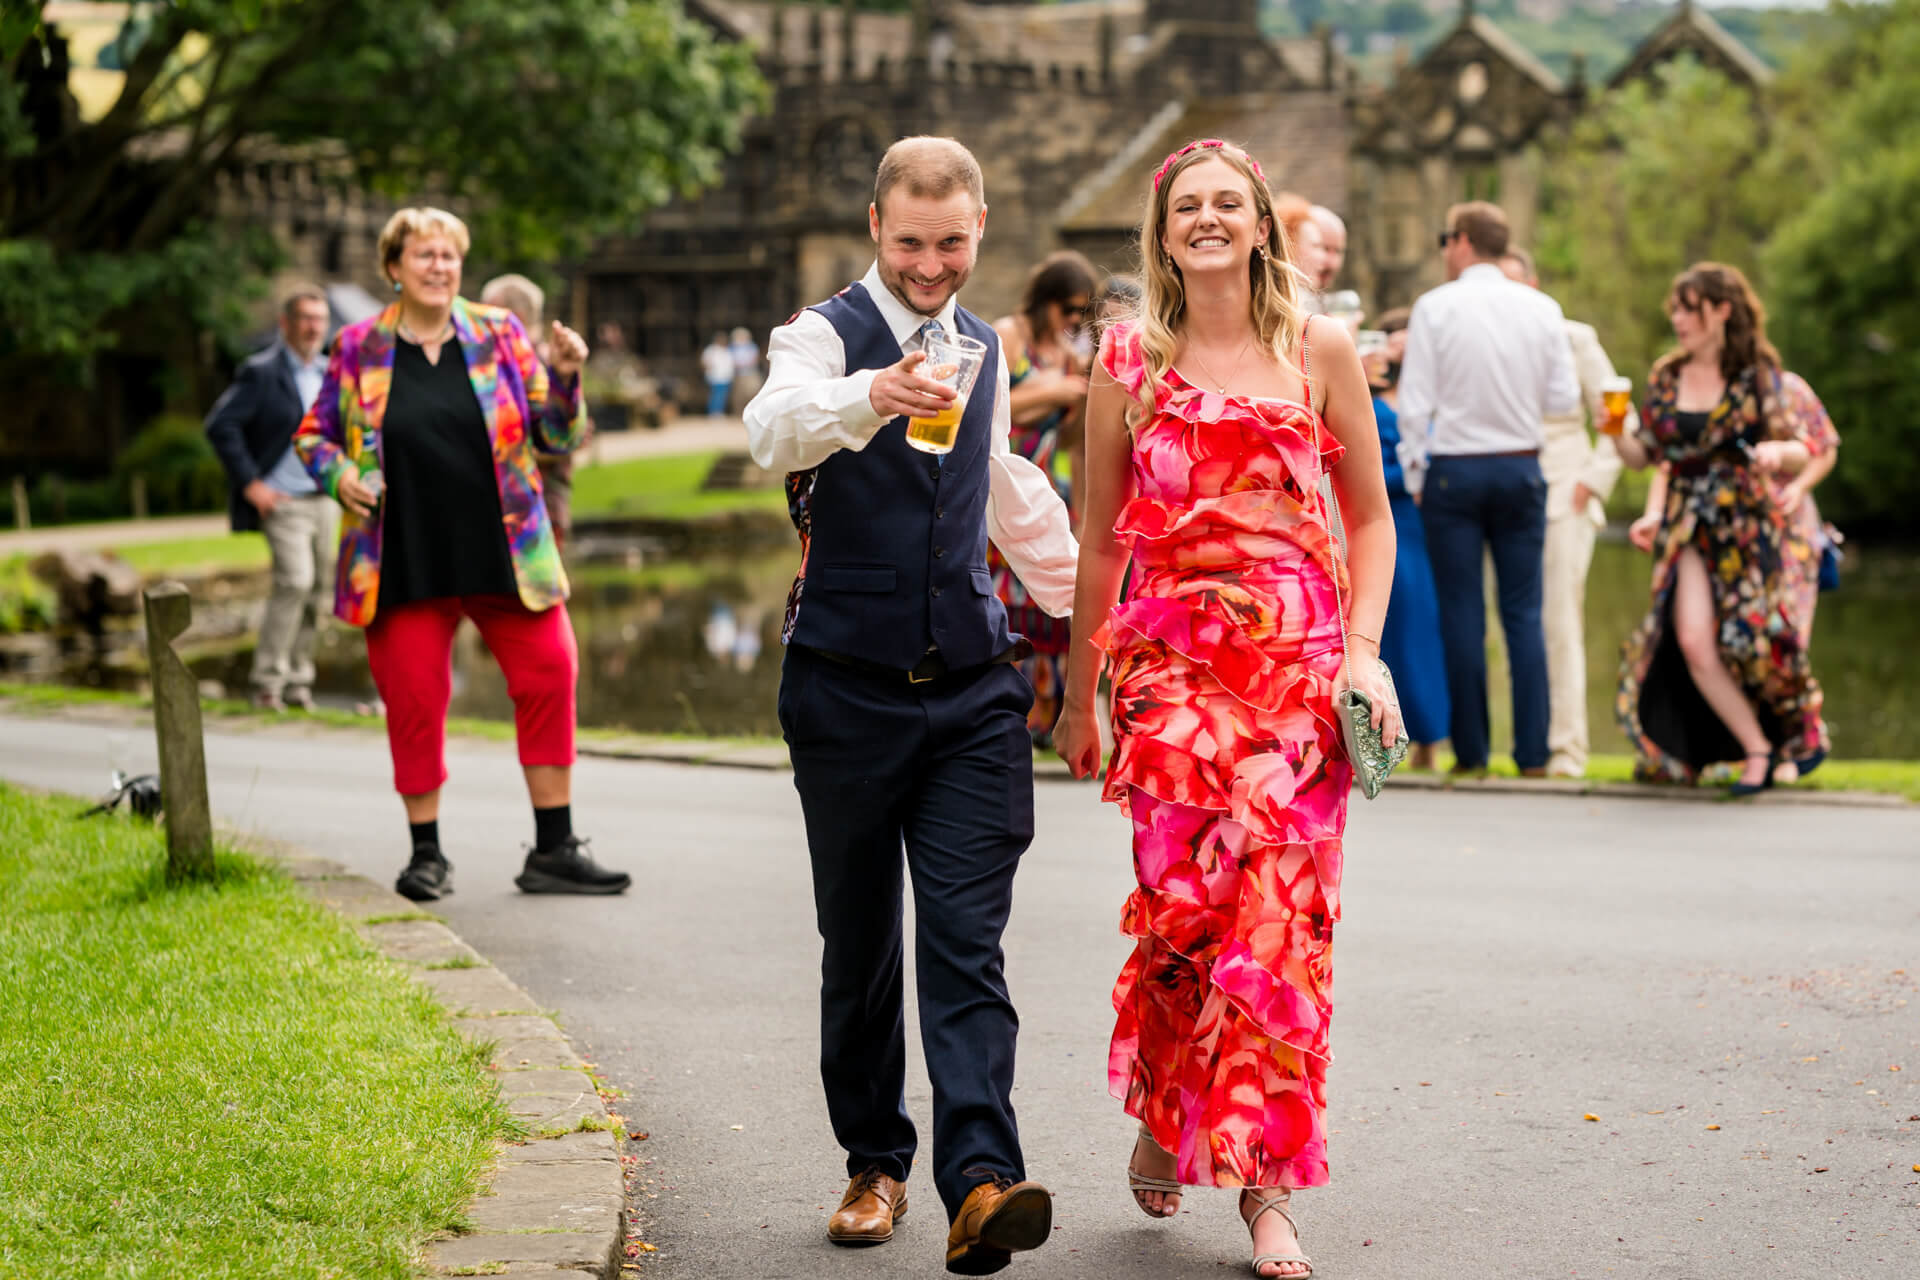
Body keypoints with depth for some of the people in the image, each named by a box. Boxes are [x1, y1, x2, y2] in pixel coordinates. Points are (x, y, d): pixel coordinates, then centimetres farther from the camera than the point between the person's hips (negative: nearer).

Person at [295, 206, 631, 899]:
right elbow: (313, 433, 12)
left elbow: (557, 437, 6)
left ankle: (555, 849, 6)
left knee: (548, 676, -4)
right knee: (413, 697, 2)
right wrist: (338, 474, -8)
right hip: (405, 561, -1)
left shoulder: (499, 334, 5)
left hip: (505, 554, 1)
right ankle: (426, 854, 17)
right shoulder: (359, 348, 3)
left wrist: (563, 378, -12)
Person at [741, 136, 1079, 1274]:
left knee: (967, 946, -7)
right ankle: (875, 1162, 22)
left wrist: (1077, 595, 34)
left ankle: (981, 1181, -16)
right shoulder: (826, 336, -5)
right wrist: (871, 397, -49)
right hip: (849, 688, -3)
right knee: (858, 949, 8)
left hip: (972, 688, 3)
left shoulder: (982, 349, 12)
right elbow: (776, 429, -29)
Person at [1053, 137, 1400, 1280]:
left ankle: (1266, 1188, 3)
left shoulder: (1319, 350, 7)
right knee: (1185, 902, -11)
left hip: (1299, 656, 0)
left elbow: (1371, 517, 12)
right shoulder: (1129, 361, 8)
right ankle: (1161, 1121, 17)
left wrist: (1363, 649, -2)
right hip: (1168, 658, 0)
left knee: (1283, 918, -5)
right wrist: (1079, 694, 16)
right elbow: (1102, 539, 13)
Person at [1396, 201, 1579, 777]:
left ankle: (1471, 751, 4)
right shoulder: (1543, 309, 2)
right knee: (1524, 612, 6)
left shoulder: (1435, 308, -6)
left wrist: (1415, 476, 1)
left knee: (1462, 615, 3)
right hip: (1521, 468, 2)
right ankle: (1532, 751, 3)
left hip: (1453, 470, -2)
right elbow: (1564, 398, 3)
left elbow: (1415, 402, -8)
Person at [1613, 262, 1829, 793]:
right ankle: (1758, 750, 0)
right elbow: (1644, 455, 11)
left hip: (1745, 522, -3)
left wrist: (1775, 451, -26)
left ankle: (1803, 734, 15)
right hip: (1688, 526, 3)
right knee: (1693, 641, -13)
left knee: (1750, 638, -11)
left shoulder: (1755, 375, -2)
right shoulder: (1665, 377, 9)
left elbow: (1798, 451, -4)